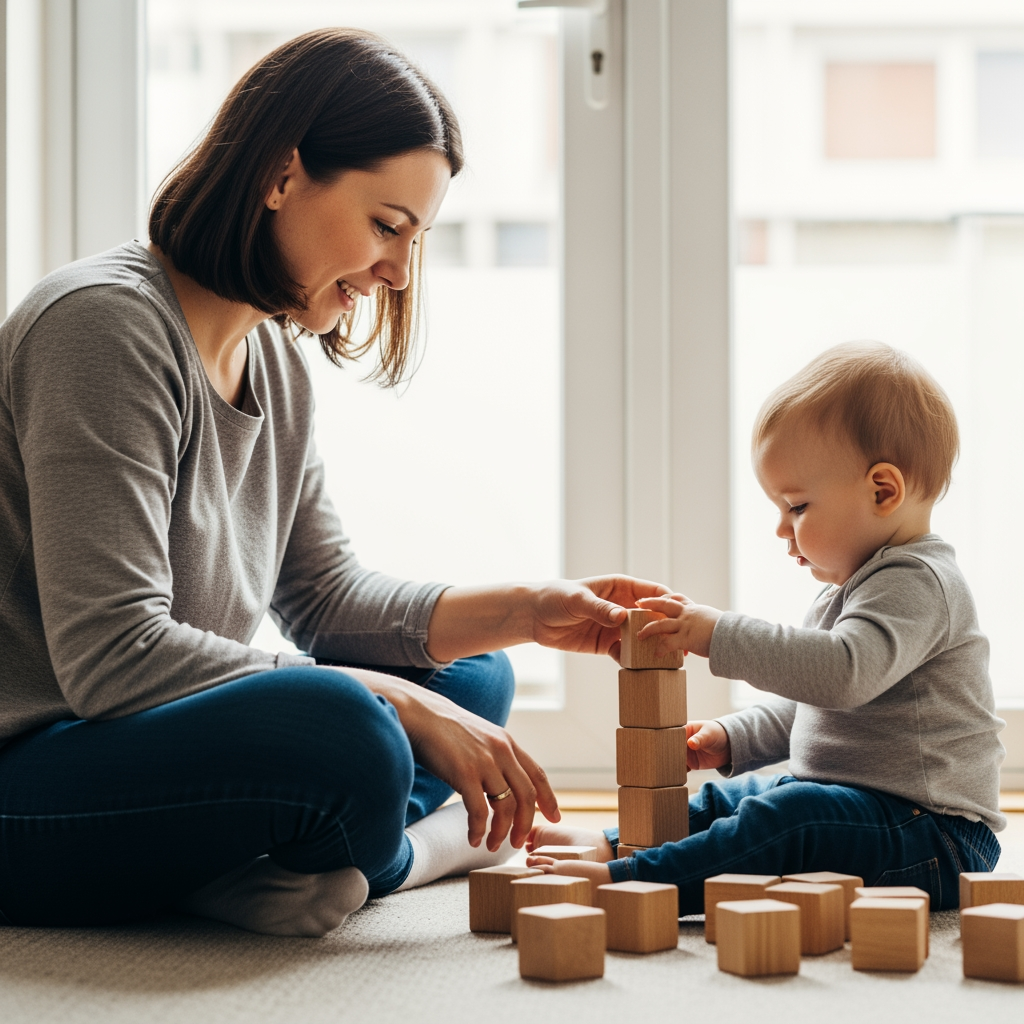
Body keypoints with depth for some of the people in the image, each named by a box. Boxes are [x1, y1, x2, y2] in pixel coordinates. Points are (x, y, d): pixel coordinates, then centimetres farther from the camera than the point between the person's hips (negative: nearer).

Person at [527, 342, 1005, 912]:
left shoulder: (917, 584, -17)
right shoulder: (850, 591, 18)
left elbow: (844, 670, -34)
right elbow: (804, 707, 28)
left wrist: (722, 636, -30)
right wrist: (734, 739, 13)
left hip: (933, 835, -11)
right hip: (857, 802, 11)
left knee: (791, 817, -32)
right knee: (728, 799, 18)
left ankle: (622, 880, -37)